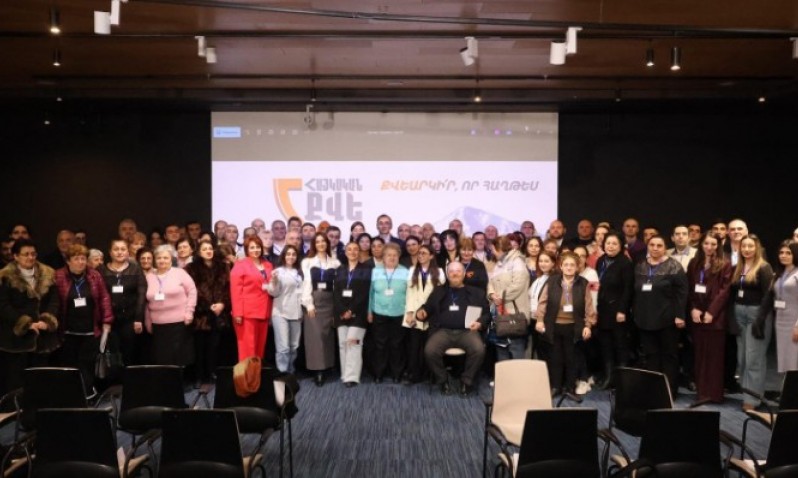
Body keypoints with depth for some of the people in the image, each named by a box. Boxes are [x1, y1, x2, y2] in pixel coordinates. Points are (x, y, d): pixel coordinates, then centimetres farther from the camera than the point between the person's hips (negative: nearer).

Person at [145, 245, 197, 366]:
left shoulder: (180, 273, 0)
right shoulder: (149, 277, 11)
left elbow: (192, 292, -2)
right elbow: (146, 302, 12)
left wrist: (188, 312, -8)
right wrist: (148, 323, 10)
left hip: (179, 323, -3)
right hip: (158, 325, 3)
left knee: (180, 358, 0)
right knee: (161, 359, 3)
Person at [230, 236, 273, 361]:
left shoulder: (268, 265, 17)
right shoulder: (240, 265, -1)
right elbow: (235, 290, -9)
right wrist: (238, 313, -15)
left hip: (264, 312, 6)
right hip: (247, 312, -6)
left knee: (260, 346, 10)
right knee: (247, 347, -5)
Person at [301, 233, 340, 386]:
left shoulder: (335, 262, 8)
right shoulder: (307, 262, 7)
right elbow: (306, 283, 0)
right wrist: (309, 303, -9)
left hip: (330, 301, 1)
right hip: (314, 301, -1)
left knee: (327, 334, 2)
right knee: (315, 334, -6)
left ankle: (325, 367, 9)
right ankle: (317, 370, -4)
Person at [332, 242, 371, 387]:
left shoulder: (366, 270, 3)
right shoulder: (340, 270, 15)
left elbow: (364, 293, -6)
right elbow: (336, 292, 6)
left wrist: (351, 310, -13)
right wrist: (342, 311, -8)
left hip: (358, 313, -4)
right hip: (341, 312, 4)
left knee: (353, 342, -11)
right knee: (342, 343, 3)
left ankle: (351, 377, -9)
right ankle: (345, 375, 10)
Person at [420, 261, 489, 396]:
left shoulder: (476, 293, 16)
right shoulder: (439, 292, 21)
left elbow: (486, 313, 14)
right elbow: (428, 308, 20)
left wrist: (480, 323, -7)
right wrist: (421, 313, -4)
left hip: (467, 331, -1)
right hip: (443, 331, 1)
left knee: (479, 350, -32)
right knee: (430, 351, -29)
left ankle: (466, 381, -7)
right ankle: (443, 381, -2)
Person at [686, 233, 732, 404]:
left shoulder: (724, 265, -1)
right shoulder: (694, 263, 11)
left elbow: (725, 290, -8)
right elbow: (689, 288, 8)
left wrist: (711, 311, -14)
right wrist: (692, 309, -5)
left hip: (715, 316, -4)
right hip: (696, 315, 4)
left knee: (715, 355, 1)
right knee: (699, 354, 7)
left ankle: (714, 392, 6)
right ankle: (701, 392, 14)